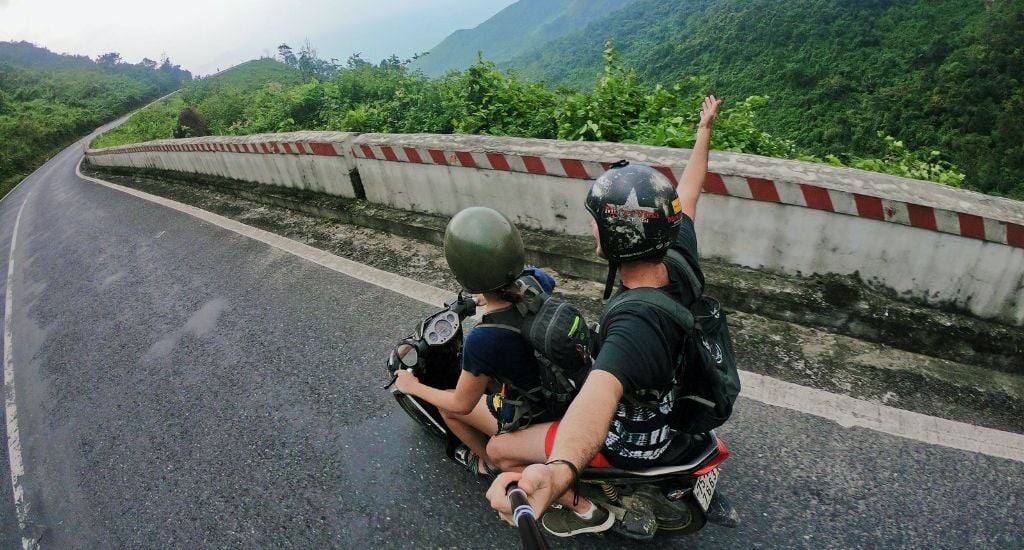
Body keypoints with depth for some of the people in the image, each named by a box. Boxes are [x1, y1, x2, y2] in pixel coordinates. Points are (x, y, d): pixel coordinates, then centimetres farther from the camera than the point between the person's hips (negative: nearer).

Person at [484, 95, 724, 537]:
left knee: (499, 449, -2)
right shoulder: (681, 263, -20)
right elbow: (686, 193, -3)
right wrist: (705, 130, 12)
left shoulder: (637, 327, -43)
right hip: (671, 402, 8)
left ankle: (584, 509, 15)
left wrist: (559, 472, -81)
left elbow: (598, 400, -62)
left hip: (632, 444, -7)